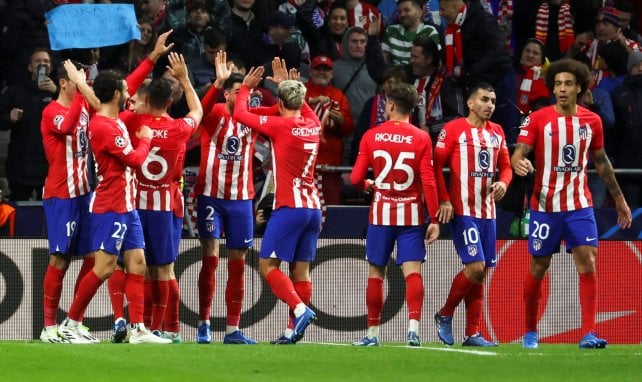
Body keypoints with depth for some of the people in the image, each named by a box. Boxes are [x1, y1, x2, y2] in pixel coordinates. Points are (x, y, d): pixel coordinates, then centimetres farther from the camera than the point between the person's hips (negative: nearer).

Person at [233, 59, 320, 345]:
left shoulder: (280, 125, -10)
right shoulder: (313, 126, 9)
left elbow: (240, 114, -2)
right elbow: (305, 109, 35)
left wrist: (246, 88, 14)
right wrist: (288, 84, 41)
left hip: (289, 207, -7)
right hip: (313, 207, 7)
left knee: (267, 264, -4)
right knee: (300, 269, 5)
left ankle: (300, 310, -22)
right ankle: (294, 330, 2)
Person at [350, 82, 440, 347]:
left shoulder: (371, 136, -2)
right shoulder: (421, 139, -4)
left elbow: (356, 179, -1)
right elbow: (428, 182, -9)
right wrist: (434, 220, -5)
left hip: (381, 213, 1)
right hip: (412, 214, -1)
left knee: (376, 273, 9)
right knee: (412, 270, -5)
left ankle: (373, 333, 13)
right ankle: (414, 327, -21)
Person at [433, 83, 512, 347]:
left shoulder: (496, 132, 14)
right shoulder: (454, 129, -5)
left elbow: (505, 165, 20)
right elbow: (436, 165, -6)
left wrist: (503, 182, -2)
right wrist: (444, 200, -13)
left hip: (487, 211, 7)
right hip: (462, 211, -7)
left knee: (481, 273, 6)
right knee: (475, 268, -16)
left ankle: (472, 333, 10)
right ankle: (444, 315, 5)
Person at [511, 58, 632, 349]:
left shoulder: (592, 121, 5)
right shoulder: (538, 120, -5)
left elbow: (601, 161, 17)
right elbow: (518, 154, -11)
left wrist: (619, 199, 22)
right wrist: (518, 163, -36)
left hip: (580, 205, 2)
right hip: (545, 205, -2)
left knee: (587, 264, -11)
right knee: (538, 268, 6)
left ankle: (589, 334, -12)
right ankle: (530, 332, 21)